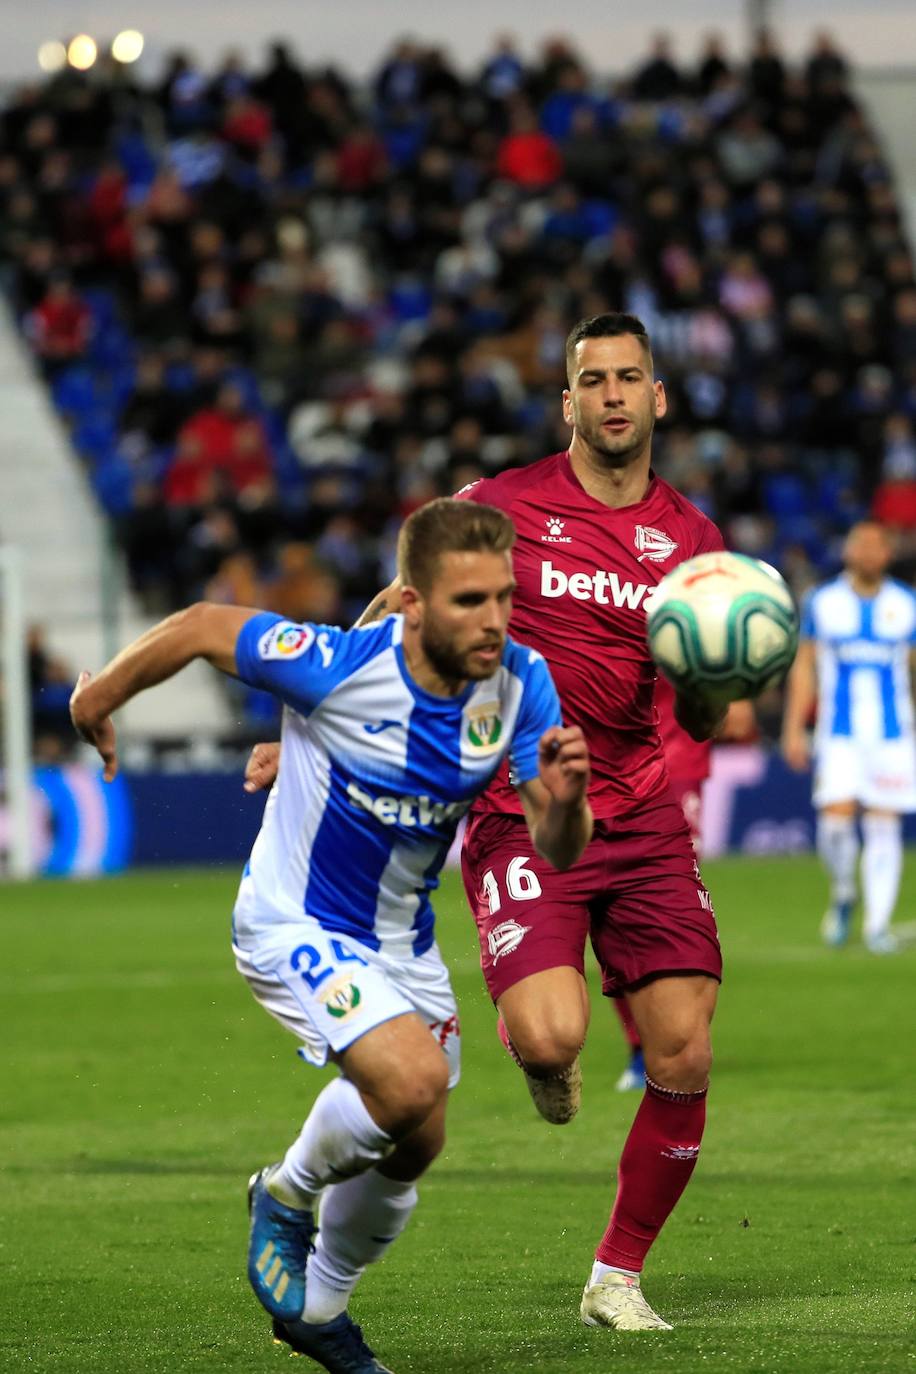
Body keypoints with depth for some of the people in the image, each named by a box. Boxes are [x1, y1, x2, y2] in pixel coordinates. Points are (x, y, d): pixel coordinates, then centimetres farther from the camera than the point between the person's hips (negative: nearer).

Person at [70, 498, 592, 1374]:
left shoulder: (521, 684, -15)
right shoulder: (337, 668, -29)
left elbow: (556, 852, -13)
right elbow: (203, 629, -13)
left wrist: (563, 800, -37)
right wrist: (103, 694, 3)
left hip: (401, 937, 6)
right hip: (295, 924, -6)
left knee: (410, 1147, 15)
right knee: (411, 1079, -28)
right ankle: (287, 1197, 3)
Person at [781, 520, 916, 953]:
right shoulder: (822, 603, 4)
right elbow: (803, 666, 9)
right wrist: (794, 729, 5)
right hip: (839, 735, -1)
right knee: (836, 821, -13)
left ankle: (878, 922, 5)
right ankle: (842, 892, 15)